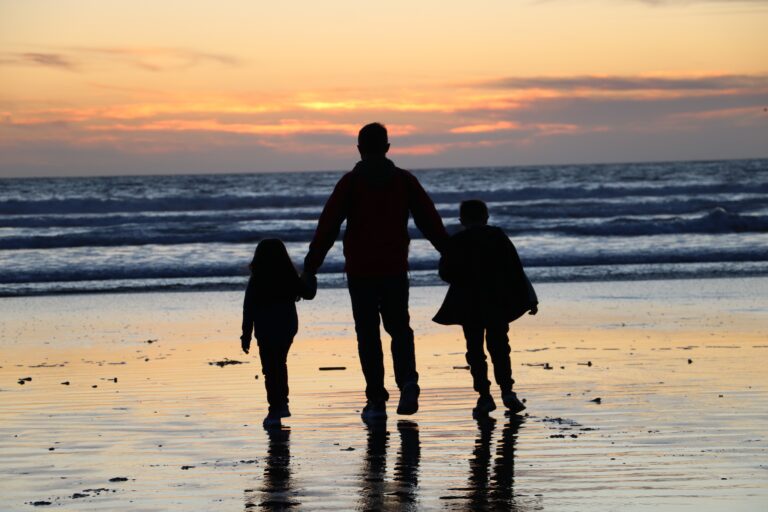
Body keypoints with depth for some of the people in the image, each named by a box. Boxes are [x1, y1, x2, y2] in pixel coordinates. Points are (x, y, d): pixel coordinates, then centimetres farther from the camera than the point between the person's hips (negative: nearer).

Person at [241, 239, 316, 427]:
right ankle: (282, 404, 26)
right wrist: (310, 279, 31)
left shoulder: (256, 282, -10)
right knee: (280, 364, 23)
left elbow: (248, 310, -9)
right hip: (288, 327, 4)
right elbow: (308, 293, 11)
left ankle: (275, 411, -2)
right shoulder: (290, 278, -2)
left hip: (266, 331, -4)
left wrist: (246, 335, -4)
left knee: (270, 370, 1)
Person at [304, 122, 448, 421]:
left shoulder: (350, 183, -4)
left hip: (360, 270, -2)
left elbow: (327, 228, -8)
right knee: (399, 328, 14)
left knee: (368, 334, 5)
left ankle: (376, 400, 1)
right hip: (395, 269, 2)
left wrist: (310, 268, -6)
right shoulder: (404, 180, 4)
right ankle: (407, 380, -11)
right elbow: (431, 222, 5)